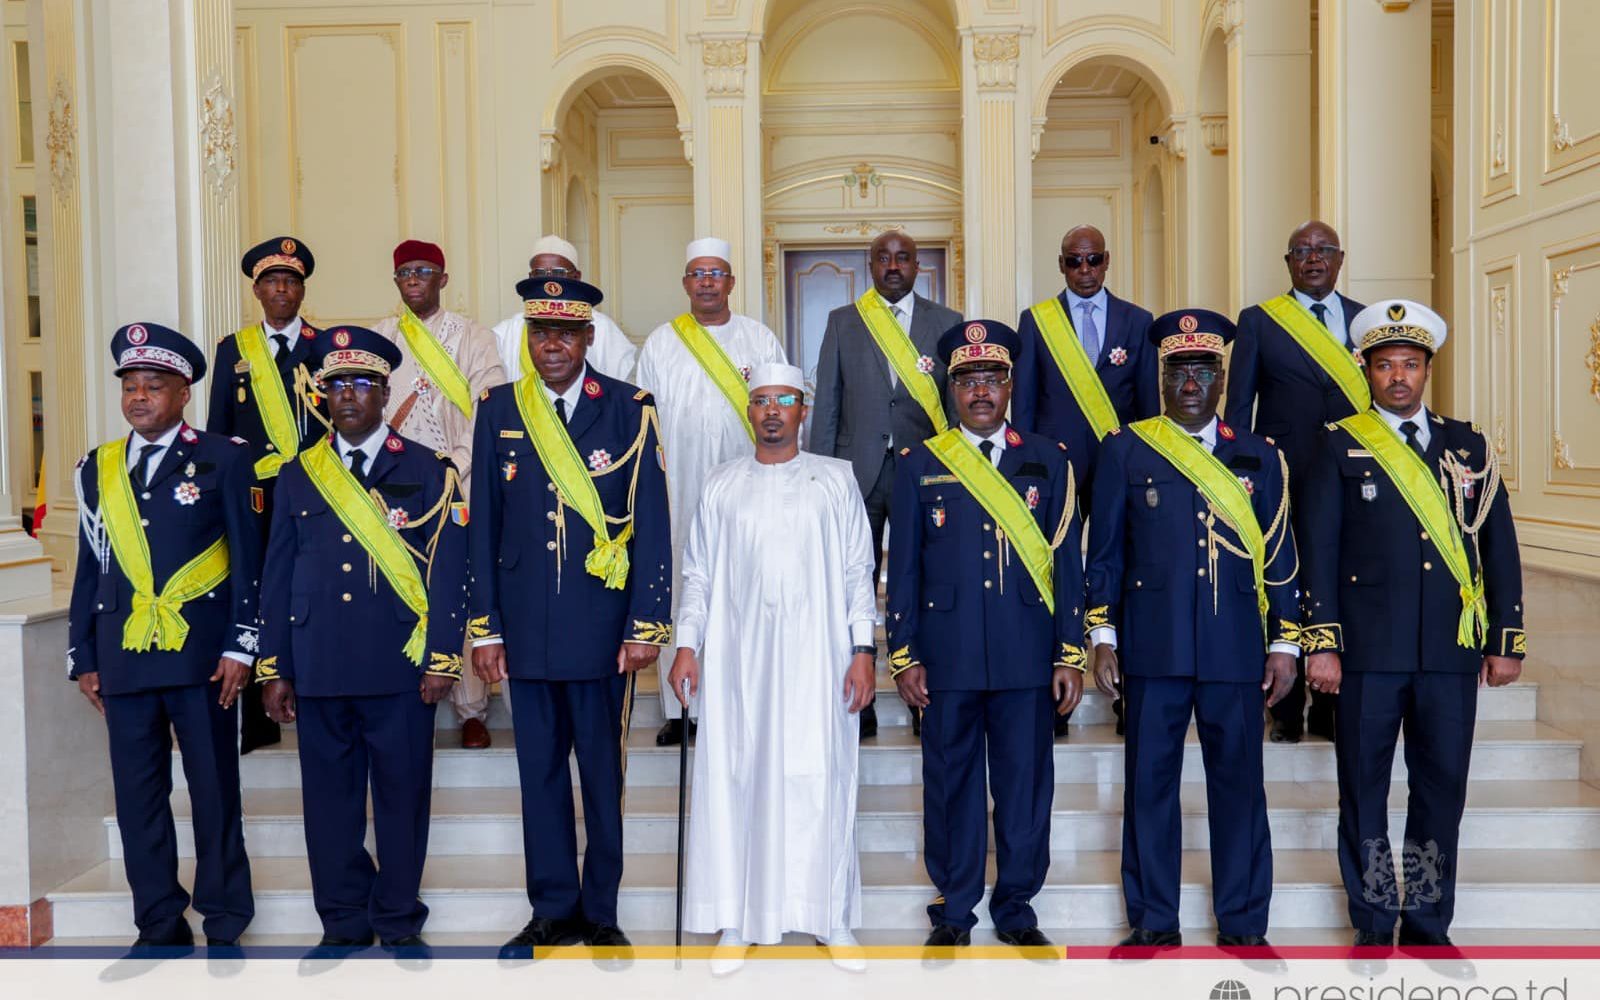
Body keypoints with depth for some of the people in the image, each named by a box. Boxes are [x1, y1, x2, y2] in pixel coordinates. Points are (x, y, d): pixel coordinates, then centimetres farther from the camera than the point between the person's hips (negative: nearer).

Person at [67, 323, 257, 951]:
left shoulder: (222, 460, 0)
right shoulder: (97, 469, 13)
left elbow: (247, 561, -2)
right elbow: (89, 569, 14)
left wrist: (239, 648, -7)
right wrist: (83, 658, 11)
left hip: (201, 657, -4)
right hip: (124, 658, 4)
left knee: (214, 792, 4)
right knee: (137, 796, 9)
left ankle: (224, 922, 17)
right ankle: (159, 924, 21)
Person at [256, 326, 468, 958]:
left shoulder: (427, 471, 3)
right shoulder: (298, 474, 11)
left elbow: (449, 569, -1)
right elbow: (277, 576, 11)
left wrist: (442, 660, -7)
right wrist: (273, 670, 8)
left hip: (400, 668, -2)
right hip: (318, 668, 3)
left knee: (402, 793, 4)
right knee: (329, 796, 9)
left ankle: (399, 923, 20)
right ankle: (343, 923, 24)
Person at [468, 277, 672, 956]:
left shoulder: (629, 410, -1)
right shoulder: (498, 411, 6)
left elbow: (652, 524, -3)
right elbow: (484, 524, 6)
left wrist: (646, 626, -7)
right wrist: (484, 627, 3)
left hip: (604, 627, -2)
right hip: (526, 626, 2)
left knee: (605, 771, 7)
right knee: (540, 770, 11)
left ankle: (601, 911, 23)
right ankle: (553, 909, 25)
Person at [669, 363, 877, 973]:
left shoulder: (835, 479, 6)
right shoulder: (722, 484, 10)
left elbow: (858, 572, 3)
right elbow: (697, 573, 10)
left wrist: (864, 650, -4)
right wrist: (686, 644, 0)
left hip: (816, 656, -1)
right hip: (738, 655, 2)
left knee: (820, 781, 0)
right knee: (735, 777, 3)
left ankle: (830, 919, 13)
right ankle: (737, 920, 14)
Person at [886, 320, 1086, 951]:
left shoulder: (1048, 461, 8)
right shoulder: (919, 466, 6)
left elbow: (1067, 562, 6)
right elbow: (903, 568, 5)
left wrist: (1071, 654, 2)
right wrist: (904, 656, 0)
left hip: (1027, 658, 1)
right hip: (947, 658, 0)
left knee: (1025, 782, 6)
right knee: (951, 781, 7)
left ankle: (1016, 909, 23)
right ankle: (953, 911, 22)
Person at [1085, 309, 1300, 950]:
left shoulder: (1259, 458, 10)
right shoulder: (1126, 450, 6)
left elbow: (1279, 558, 10)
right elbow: (1105, 553, 5)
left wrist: (1284, 643, 5)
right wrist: (1103, 639, 0)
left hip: (1236, 649, 1)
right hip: (1152, 648, -1)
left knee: (1239, 781, 7)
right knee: (1150, 782, 5)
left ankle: (1243, 923, 21)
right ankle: (1153, 921, 18)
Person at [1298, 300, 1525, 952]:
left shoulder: (1468, 446, 12)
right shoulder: (1341, 445, 2)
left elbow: (1499, 547, 11)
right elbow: (1319, 548, -3)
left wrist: (1507, 640, 6)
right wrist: (1321, 644, -9)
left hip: (1452, 652, 3)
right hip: (1368, 648, -2)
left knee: (1443, 789, 8)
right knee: (1364, 791, 5)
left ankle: (1428, 926, 23)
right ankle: (1373, 927, 19)